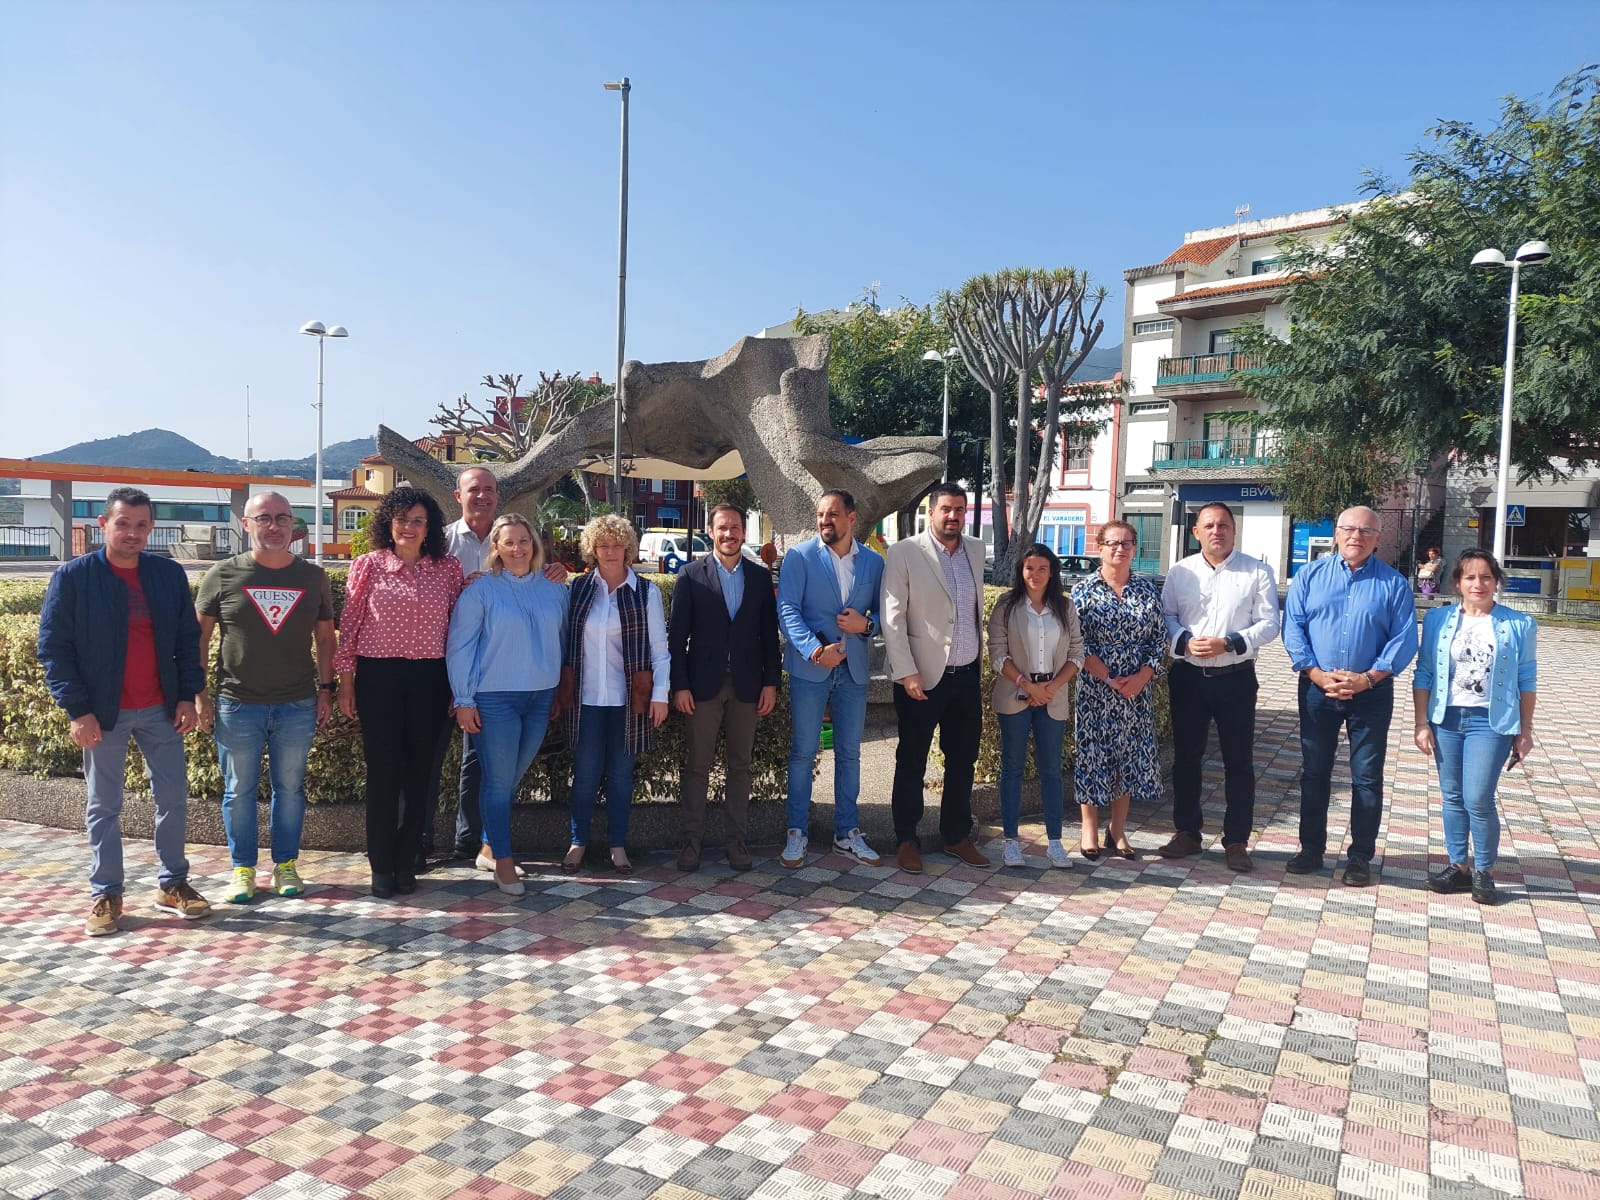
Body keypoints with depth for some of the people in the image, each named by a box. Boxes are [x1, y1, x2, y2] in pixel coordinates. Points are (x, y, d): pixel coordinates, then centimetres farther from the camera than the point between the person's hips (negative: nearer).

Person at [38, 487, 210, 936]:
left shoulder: (170, 574, 3)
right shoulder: (73, 577, -6)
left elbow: (188, 638, 8)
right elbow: (53, 648, -6)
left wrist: (188, 695, -1)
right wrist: (78, 709, -12)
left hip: (160, 710, 3)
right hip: (103, 713, -3)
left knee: (174, 797, 7)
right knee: (104, 807, 8)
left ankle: (173, 884, 21)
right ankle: (105, 895, 18)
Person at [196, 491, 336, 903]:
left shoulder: (312, 576, 4)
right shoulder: (223, 575, -1)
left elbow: (324, 637, 10)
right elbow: (199, 637, 3)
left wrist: (326, 689, 5)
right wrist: (199, 695, -1)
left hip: (298, 706, 1)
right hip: (237, 705, -1)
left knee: (290, 788, 10)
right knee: (240, 791, 8)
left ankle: (286, 864, 24)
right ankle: (243, 869, 22)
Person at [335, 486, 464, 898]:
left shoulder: (448, 568, 3)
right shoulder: (368, 566, 0)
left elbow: (457, 628, 6)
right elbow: (350, 625, 3)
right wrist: (345, 681, 1)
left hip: (429, 679, 2)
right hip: (378, 677, -1)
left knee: (419, 770, 7)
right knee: (383, 770, 2)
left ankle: (406, 862, 18)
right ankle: (381, 865, 13)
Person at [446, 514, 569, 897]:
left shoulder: (553, 588, 6)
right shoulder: (480, 588, -6)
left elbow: (562, 637, 14)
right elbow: (459, 645, -6)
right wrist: (463, 700, -8)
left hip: (541, 696, 4)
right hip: (495, 697, -4)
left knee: (513, 778, 13)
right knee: (499, 781, -1)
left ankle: (491, 843, 29)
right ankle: (503, 860, 7)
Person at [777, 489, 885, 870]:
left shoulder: (874, 562, 8)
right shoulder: (800, 557, -3)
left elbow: (881, 611, 14)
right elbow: (787, 609, -10)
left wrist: (866, 623, -10)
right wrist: (816, 651, -22)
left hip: (853, 669, 3)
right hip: (809, 668, -3)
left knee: (849, 754, 10)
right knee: (802, 753, 2)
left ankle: (847, 833, 22)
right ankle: (797, 833, 13)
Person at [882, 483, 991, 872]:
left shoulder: (975, 550, 10)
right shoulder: (904, 553, -7)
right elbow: (892, 617, -10)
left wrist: (980, 665, 14)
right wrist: (907, 672, -16)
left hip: (967, 676, 5)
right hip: (922, 678, -5)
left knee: (963, 760, 13)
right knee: (912, 762, 5)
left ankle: (957, 836, 27)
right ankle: (906, 841, 17)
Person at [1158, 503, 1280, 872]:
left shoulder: (1257, 572, -1)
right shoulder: (1180, 572, 6)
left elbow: (1268, 624, -5)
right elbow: (1166, 616, 6)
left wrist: (1228, 644, -17)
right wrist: (1184, 642, -13)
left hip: (1235, 677, -2)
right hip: (1188, 676, 2)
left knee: (1239, 762, 5)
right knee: (1185, 758, 10)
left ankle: (1236, 841, 16)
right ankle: (1186, 833, 24)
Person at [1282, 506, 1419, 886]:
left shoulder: (1393, 583, 1)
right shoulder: (1309, 576, 4)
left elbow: (1404, 639, -4)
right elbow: (1292, 628, -2)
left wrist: (1367, 678, -15)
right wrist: (1317, 674, -14)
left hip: (1371, 692, -1)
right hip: (1316, 689, 1)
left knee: (1367, 777, 5)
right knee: (1314, 772, 9)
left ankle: (1360, 856, 16)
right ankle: (1311, 849, 20)